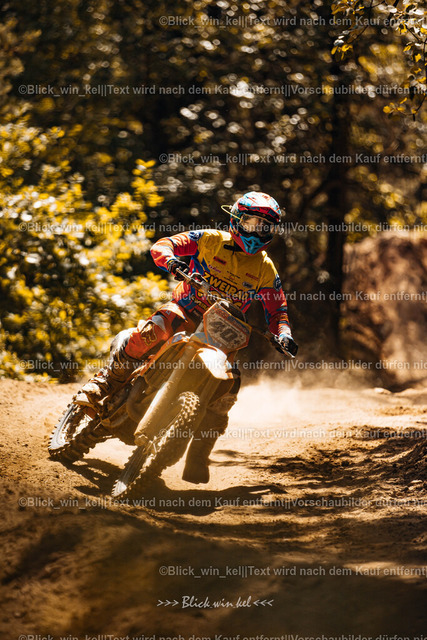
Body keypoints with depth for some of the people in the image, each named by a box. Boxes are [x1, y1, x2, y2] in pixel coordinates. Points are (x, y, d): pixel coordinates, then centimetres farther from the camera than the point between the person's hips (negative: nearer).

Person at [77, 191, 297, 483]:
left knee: (227, 389, -18)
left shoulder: (266, 270, 7)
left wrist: (283, 335, -12)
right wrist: (172, 261, -28)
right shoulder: (210, 240, 0)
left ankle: (197, 460, -8)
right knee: (152, 332, -36)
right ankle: (104, 383, -22)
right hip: (184, 312, -2)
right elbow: (162, 246, -4)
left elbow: (277, 309, 11)